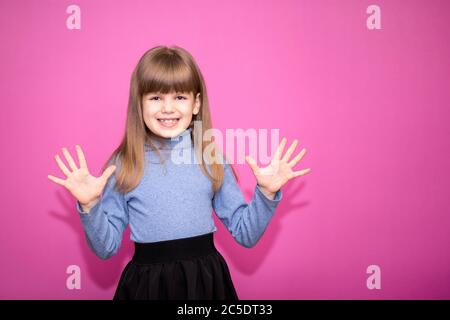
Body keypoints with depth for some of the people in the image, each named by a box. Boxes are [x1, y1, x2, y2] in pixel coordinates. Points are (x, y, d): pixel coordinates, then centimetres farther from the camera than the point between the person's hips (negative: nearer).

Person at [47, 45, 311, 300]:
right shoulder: (123, 164, -5)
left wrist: (266, 193, -11)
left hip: (206, 280, 1)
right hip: (147, 281, -1)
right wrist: (90, 206, -16)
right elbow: (106, 248, -2)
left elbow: (246, 235, 2)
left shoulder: (212, 158, -2)